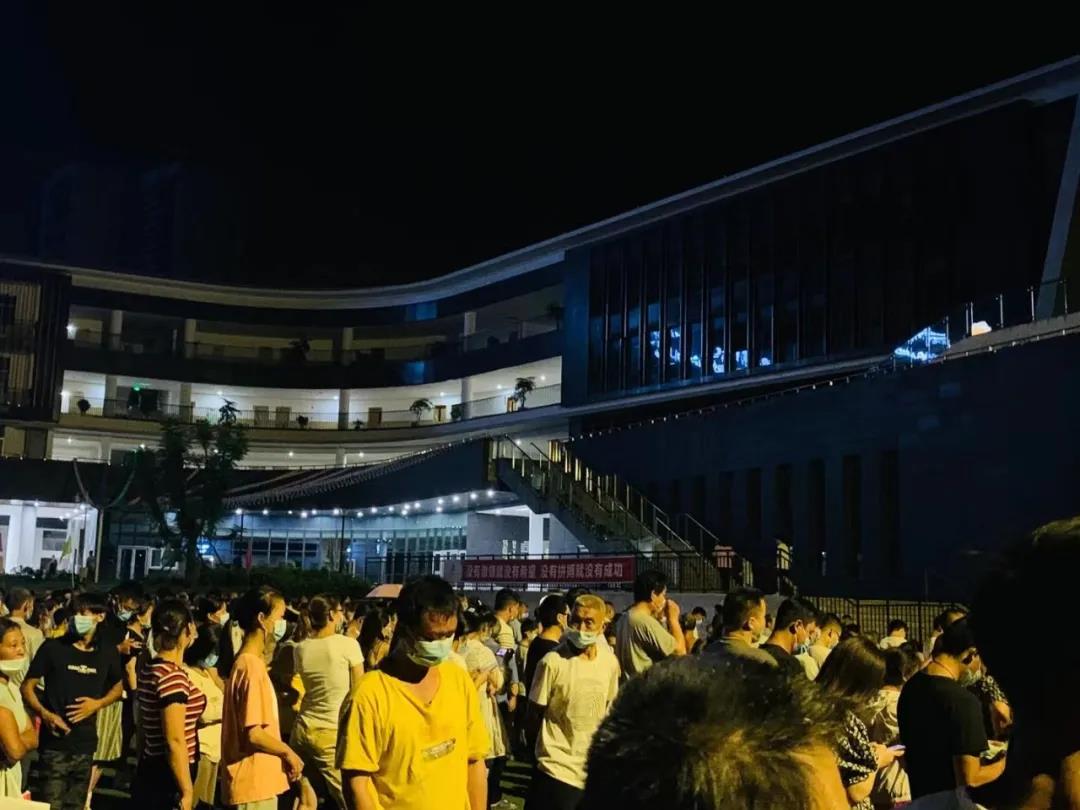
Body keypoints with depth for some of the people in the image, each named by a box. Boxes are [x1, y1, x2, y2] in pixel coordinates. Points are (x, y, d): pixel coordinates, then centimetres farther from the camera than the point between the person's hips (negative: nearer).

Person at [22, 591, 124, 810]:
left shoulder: (108, 652, 3)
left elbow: (118, 687, 17)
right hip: (55, 744, -3)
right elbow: (27, 687, -1)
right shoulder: (52, 647, -5)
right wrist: (45, 714, -19)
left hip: (85, 744, 3)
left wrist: (98, 703, -4)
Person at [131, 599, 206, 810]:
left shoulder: (148, 668, 8)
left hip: (151, 773, 9)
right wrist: (187, 792, -19)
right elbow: (175, 742, -23)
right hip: (167, 779, -9)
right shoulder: (173, 676, -21)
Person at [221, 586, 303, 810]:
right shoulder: (252, 667, -19)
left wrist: (283, 754, 13)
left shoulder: (250, 663, 9)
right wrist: (288, 753, -10)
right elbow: (253, 734, -23)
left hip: (259, 781, 9)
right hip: (253, 783, -9)